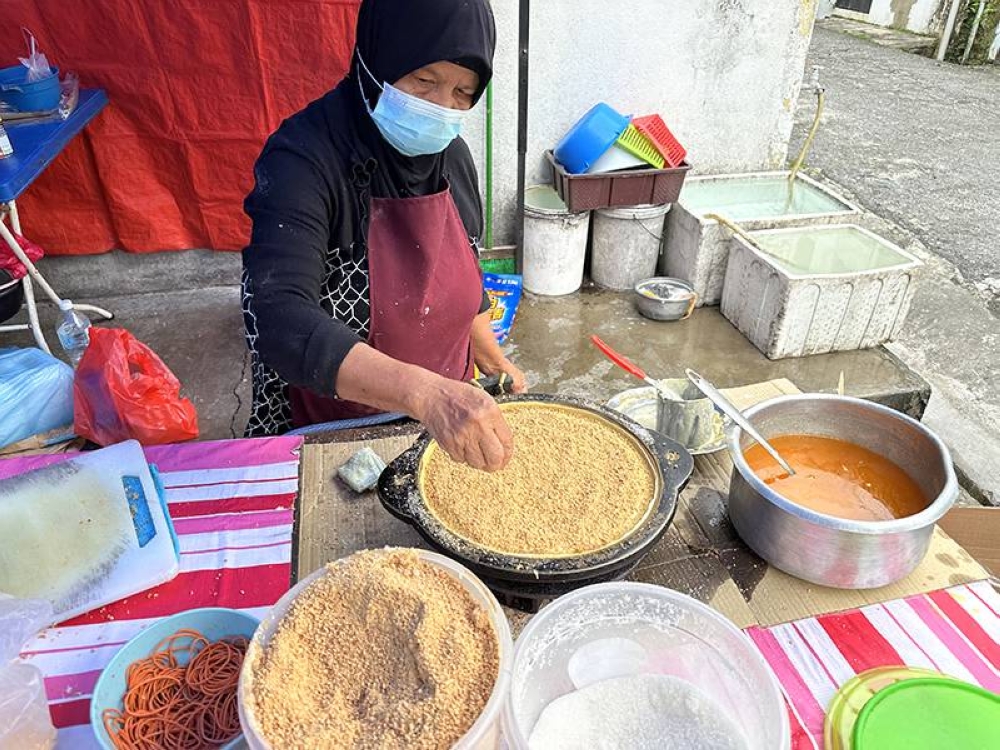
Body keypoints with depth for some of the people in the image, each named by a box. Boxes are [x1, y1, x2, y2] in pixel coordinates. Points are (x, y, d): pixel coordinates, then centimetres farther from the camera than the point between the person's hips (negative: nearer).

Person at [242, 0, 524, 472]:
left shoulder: (452, 156, -6)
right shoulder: (303, 160, -25)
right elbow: (282, 322, -39)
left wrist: (490, 360, 16)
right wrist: (423, 392, -51)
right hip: (330, 437, -5)